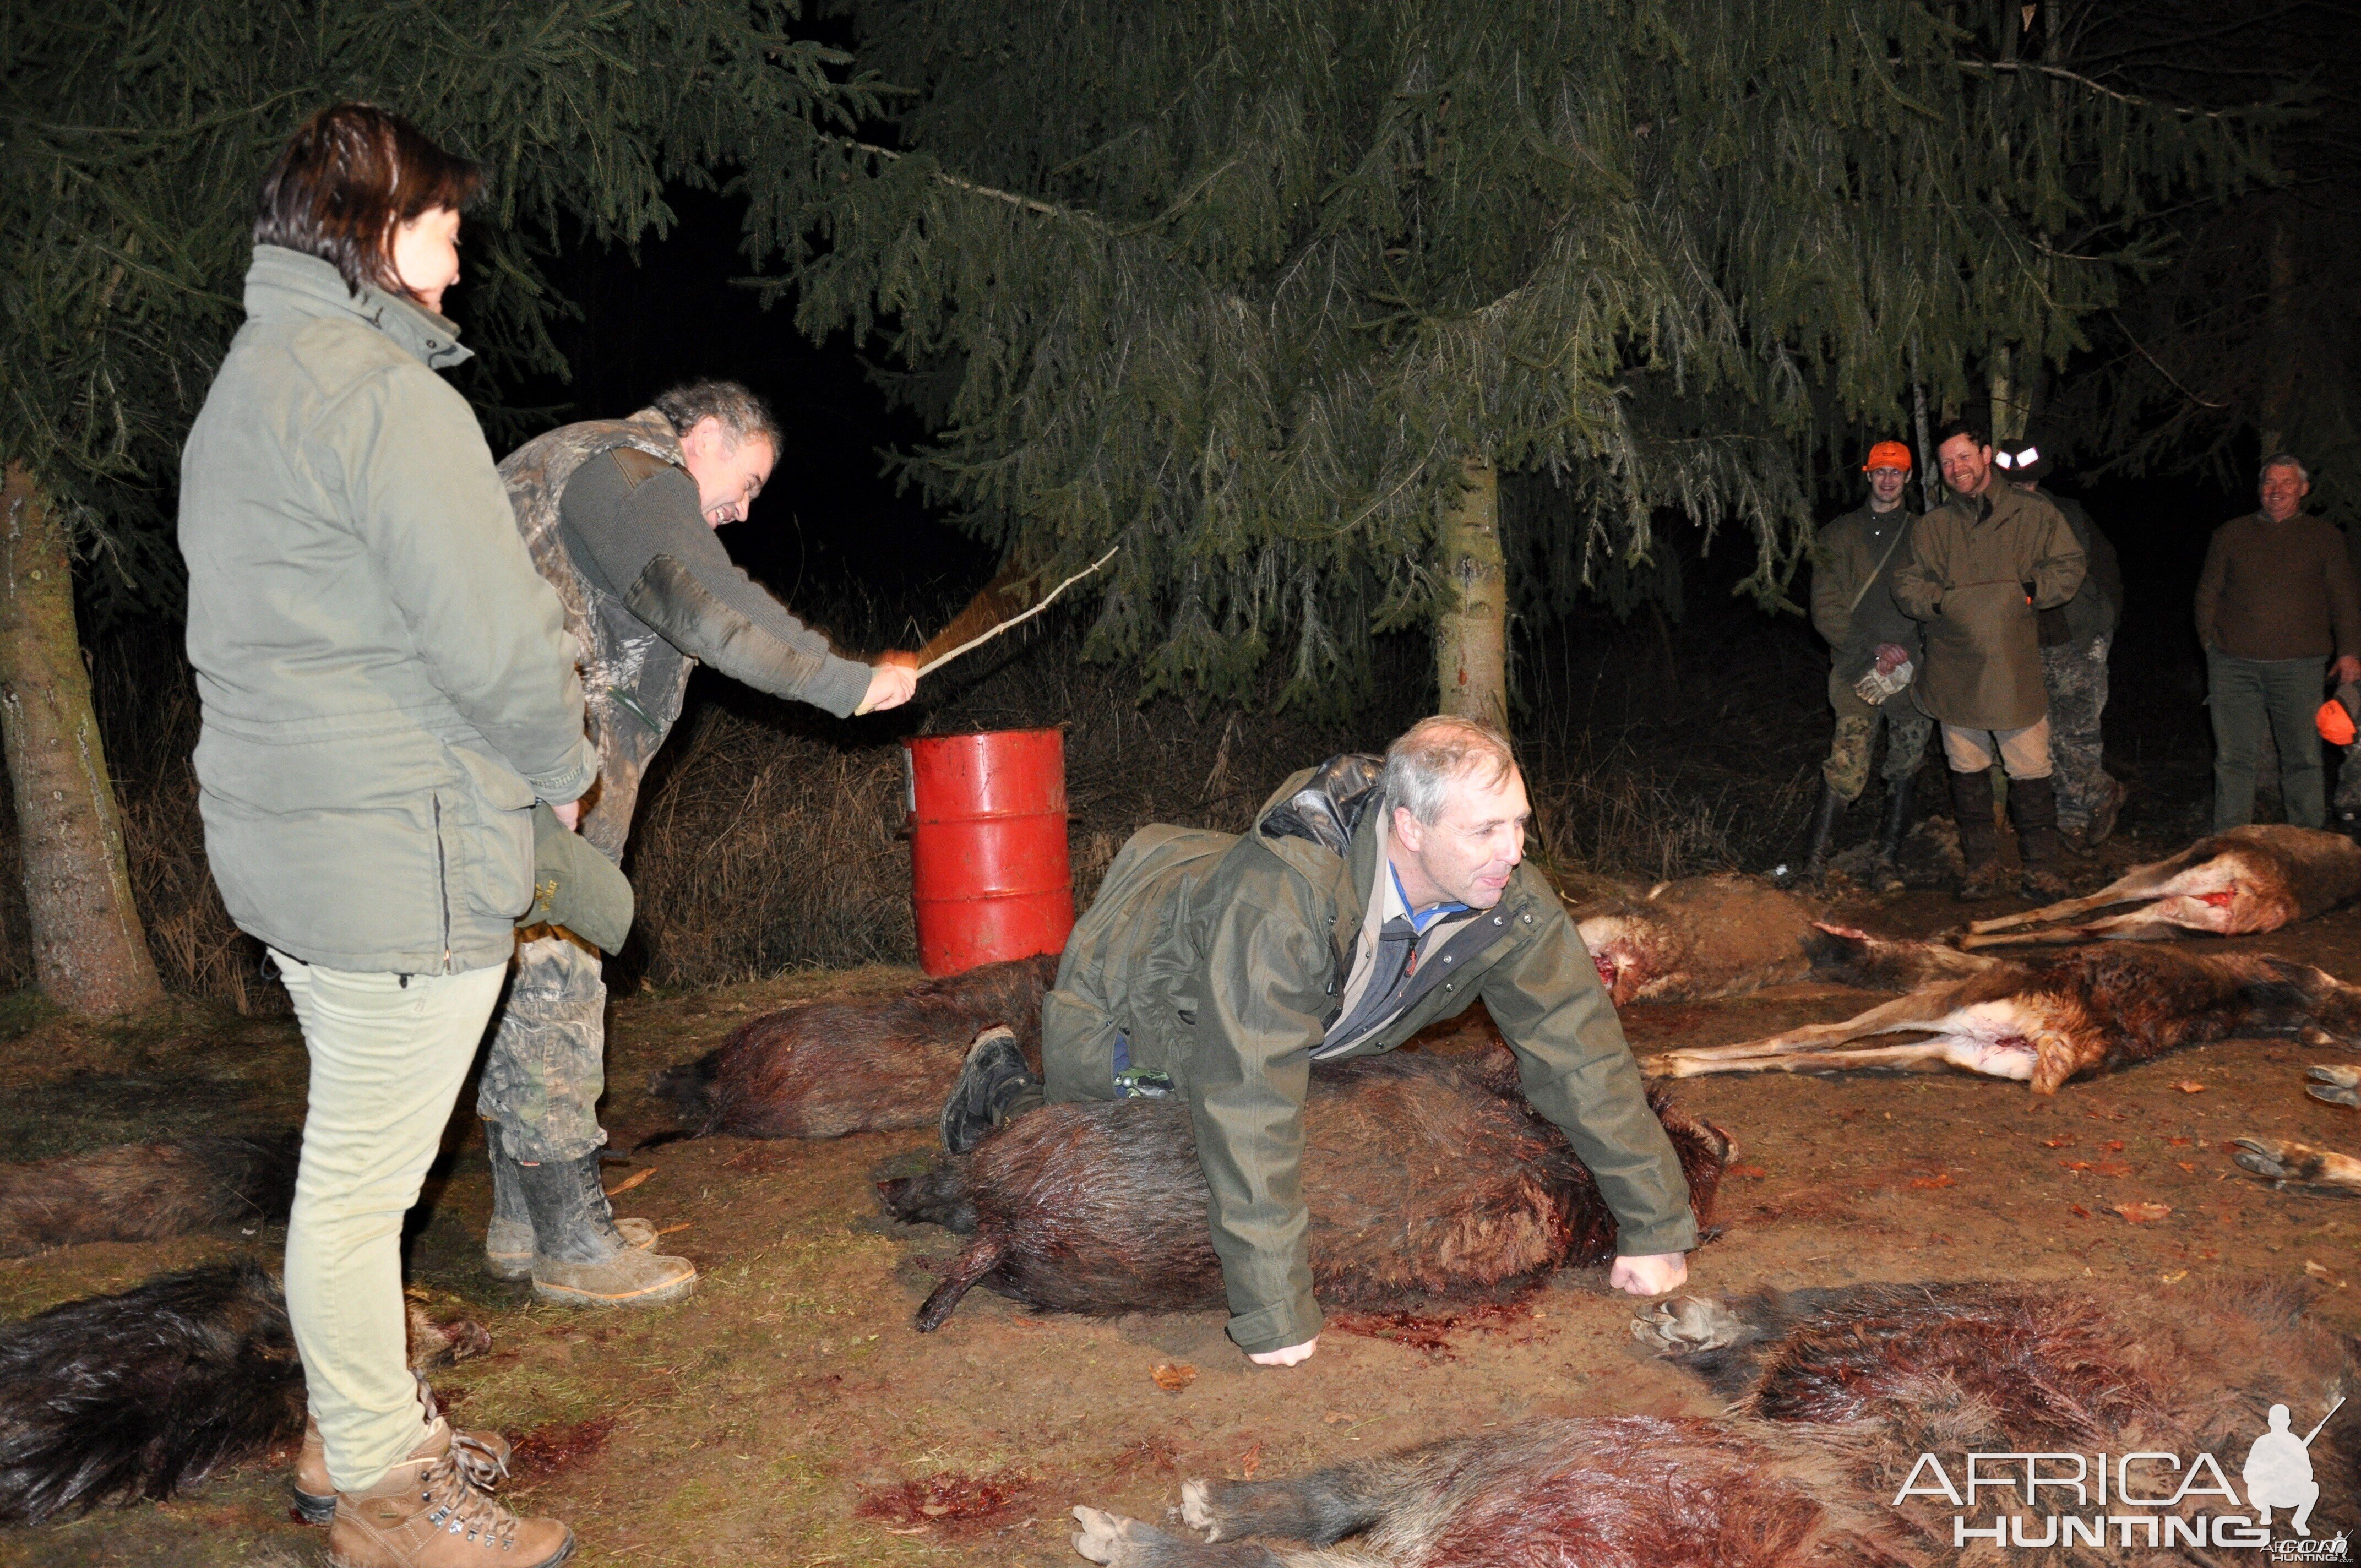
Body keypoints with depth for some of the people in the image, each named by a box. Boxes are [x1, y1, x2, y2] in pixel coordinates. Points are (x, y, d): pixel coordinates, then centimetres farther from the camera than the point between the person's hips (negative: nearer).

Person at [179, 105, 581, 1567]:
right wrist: (564, 768, -3)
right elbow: (498, 639, -21)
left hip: (294, 833, 10)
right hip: (400, 856, -10)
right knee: (364, 1180, 2)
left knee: (357, 1157, 21)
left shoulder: (248, 384, 16)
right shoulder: (381, 390, -17)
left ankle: (363, 1424, 37)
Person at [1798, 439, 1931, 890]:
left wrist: (1909, 654, -8)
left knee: (1904, 772, 6)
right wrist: (1874, 649, -10)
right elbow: (1826, 611, 1)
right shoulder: (1838, 536, 7)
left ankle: (1889, 861, 17)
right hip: (1858, 670, -2)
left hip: (1914, 670, 2)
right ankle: (1813, 865, -6)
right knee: (1845, 773, -13)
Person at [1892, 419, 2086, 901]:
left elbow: (2068, 569, 3)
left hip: (2015, 668, -2)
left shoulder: (2035, 515, 6)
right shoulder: (1930, 528, 13)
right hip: (1954, 670, 2)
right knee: (1967, 770, 8)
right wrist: (1943, 602, -11)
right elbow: (1906, 585, 8)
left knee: (2031, 770, -3)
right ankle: (1982, 864, 18)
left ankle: (2040, 866, 7)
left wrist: (2028, 591, -13)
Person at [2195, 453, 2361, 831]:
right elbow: (2207, 594, 14)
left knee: (2303, 756, 2)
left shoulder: (2324, 538, 11)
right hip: (2233, 665, 0)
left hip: (2299, 667, 0)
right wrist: (2210, 644, 4)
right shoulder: (2230, 535, 12)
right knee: (2233, 757, 2)